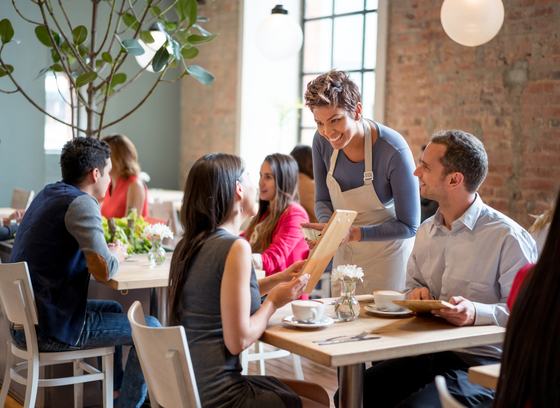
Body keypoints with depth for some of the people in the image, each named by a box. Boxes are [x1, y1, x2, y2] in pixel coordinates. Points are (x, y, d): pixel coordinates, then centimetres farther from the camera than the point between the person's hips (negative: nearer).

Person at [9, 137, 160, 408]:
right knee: (150, 329, 1)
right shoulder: (81, 203, -17)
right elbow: (103, 270, -26)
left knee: (114, 309, 31)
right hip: (53, 330, -10)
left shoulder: (48, 193, 11)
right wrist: (116, 256, -4)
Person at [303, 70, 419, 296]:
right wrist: (328, 225, -20)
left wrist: (355, 233, -31)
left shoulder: (394, 151, -28)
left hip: (387, 250, -4)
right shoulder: (322, 141, -13)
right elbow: (323, 200, 2)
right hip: (345, 252, 5)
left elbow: (408, 226, -21)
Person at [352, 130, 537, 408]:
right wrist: (417, 294, 4)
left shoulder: (508, 238, -10)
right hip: (425, 354, 6)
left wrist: (475, 312, -28)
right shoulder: (426, 231, 14)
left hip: (481, 364, -6)